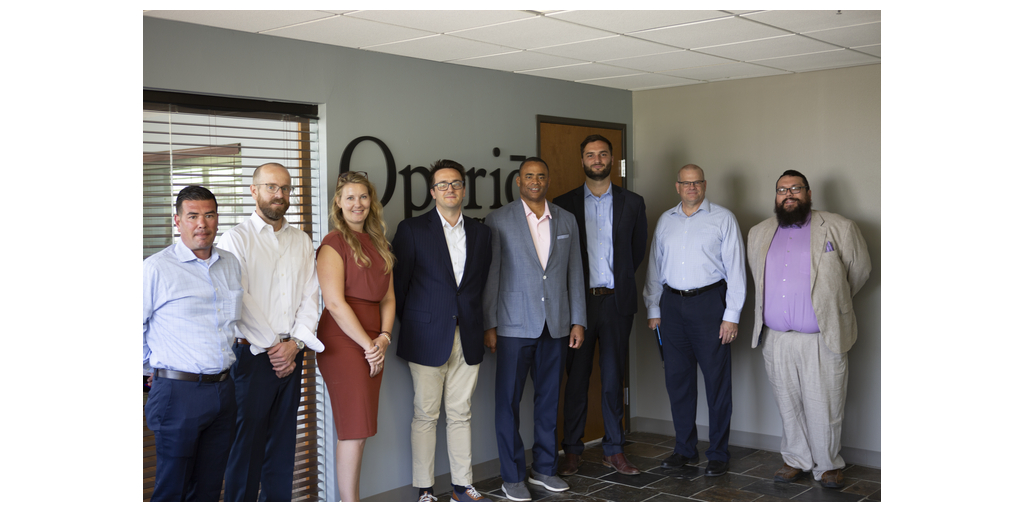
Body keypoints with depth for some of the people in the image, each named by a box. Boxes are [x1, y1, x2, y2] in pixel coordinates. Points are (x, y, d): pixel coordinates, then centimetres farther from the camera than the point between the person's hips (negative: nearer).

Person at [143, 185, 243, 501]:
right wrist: (154, 369, 4)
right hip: (179, 392, -5)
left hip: (224, 389, 5)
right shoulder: (155, 268, -7)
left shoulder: (231, 265, 11)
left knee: (209, 488, 13)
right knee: (171, 490, 3)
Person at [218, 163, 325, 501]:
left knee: (283, 438, 10)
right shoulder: (236, 239, -4)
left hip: (291, 355, 5)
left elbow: (310, 295, 7)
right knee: (247, 439, -1)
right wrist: (272, 346, -11)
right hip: (252, 355, -5)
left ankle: (278, 501, 19)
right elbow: (239, 302, -11)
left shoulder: (301, 241, 12)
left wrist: (295, 342, -6)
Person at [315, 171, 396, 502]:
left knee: (360, 427, 8)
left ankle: (350, 497, 15)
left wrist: (384, 338, -2)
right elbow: (335, 303, -13)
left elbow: (388, 297, 14)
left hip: (373, 344, 7)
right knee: (354, 428, -5)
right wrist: (368, 345, -11)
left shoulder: (378, 244, 16)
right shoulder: (334, 243, -6)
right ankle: (349, 503, 4)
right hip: (343, 341, -7)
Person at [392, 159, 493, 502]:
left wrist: (475, 323, 8)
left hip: (467, 339, 4)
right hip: (428, 338, -3)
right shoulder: (412, 230, -1)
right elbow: (399, 284, 1)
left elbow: (482, 284, 14)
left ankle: (462, 486, 20)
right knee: (425, 416, 3)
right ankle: (425, 490, 13)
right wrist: (412, 325, 4)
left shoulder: (480, 232, 11)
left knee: (461, 415, 10)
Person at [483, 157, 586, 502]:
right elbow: (490, 275, -3)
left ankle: (544, 469, 24)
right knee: (508, 400, 1)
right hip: (514, 326, -3)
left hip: (555, 326, 3)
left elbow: (575, 273, 10)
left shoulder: (566, 221, 9)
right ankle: (512, 476, 12)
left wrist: (578, 320, 5)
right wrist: (488, 325, -6)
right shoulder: (498, 221, -2)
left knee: (548, 399, 11)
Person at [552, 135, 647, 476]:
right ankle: (571, 451, 12)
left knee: (613, 379, 6)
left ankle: (614, 451, 16)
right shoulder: (563, 204, 5)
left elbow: (638, 250, 15)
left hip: (616, 302, 1)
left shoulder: (632, 203, 8)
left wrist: (618, 280, 12)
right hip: (577, 301, -1)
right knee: (576, 379, 3)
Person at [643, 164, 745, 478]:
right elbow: (655, 266, 17)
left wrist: (732, 314, -9)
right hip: (672, 303, 4)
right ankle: (685, 450, 20)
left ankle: (718, 454, 9)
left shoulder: (723, 219, 0)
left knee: (717, 379, -1)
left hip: (709, 302, -4)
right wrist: (653, 309, 12)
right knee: (677, 378, 8)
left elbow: (735, 267, -3)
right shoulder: (665, 221, 13)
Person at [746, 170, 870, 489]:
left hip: (822, 339, -3)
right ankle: (796, 460, 26)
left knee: (824, 407, 2)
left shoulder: (839, 229, -1)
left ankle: (828, 464, 18)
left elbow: (860, 269, 9)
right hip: (775, 339, 4)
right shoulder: (758, 234, 12)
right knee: (789, 405, 12)